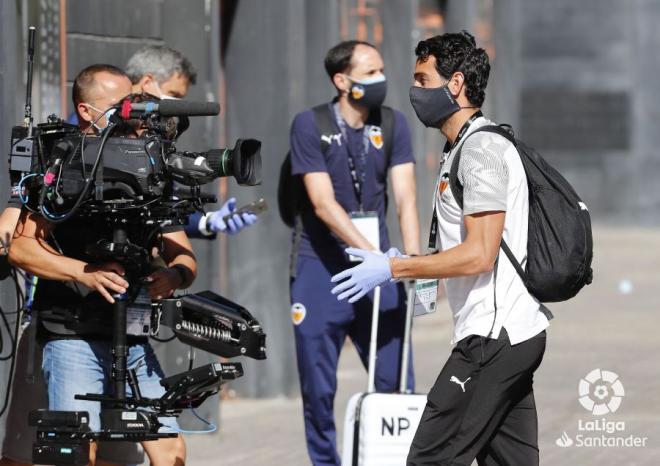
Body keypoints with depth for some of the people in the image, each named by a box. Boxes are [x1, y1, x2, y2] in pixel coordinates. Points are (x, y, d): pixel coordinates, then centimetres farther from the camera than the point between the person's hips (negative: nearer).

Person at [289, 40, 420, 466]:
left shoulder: (392, 125, 3)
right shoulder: (310, 126, -8)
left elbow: (405, 197, -6)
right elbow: (324, 204, -16)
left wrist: (413, 259, -21)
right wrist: (370, 252, -26)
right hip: (321, 271, -3)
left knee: (396, 383, -1)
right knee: (319, 390, 1)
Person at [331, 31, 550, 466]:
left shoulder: (481, 149, -13)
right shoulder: (468, 146, 19)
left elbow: (479, 255, -20)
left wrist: (391, 268, -15)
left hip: (492, 338, -10)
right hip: (519, 333, 10)